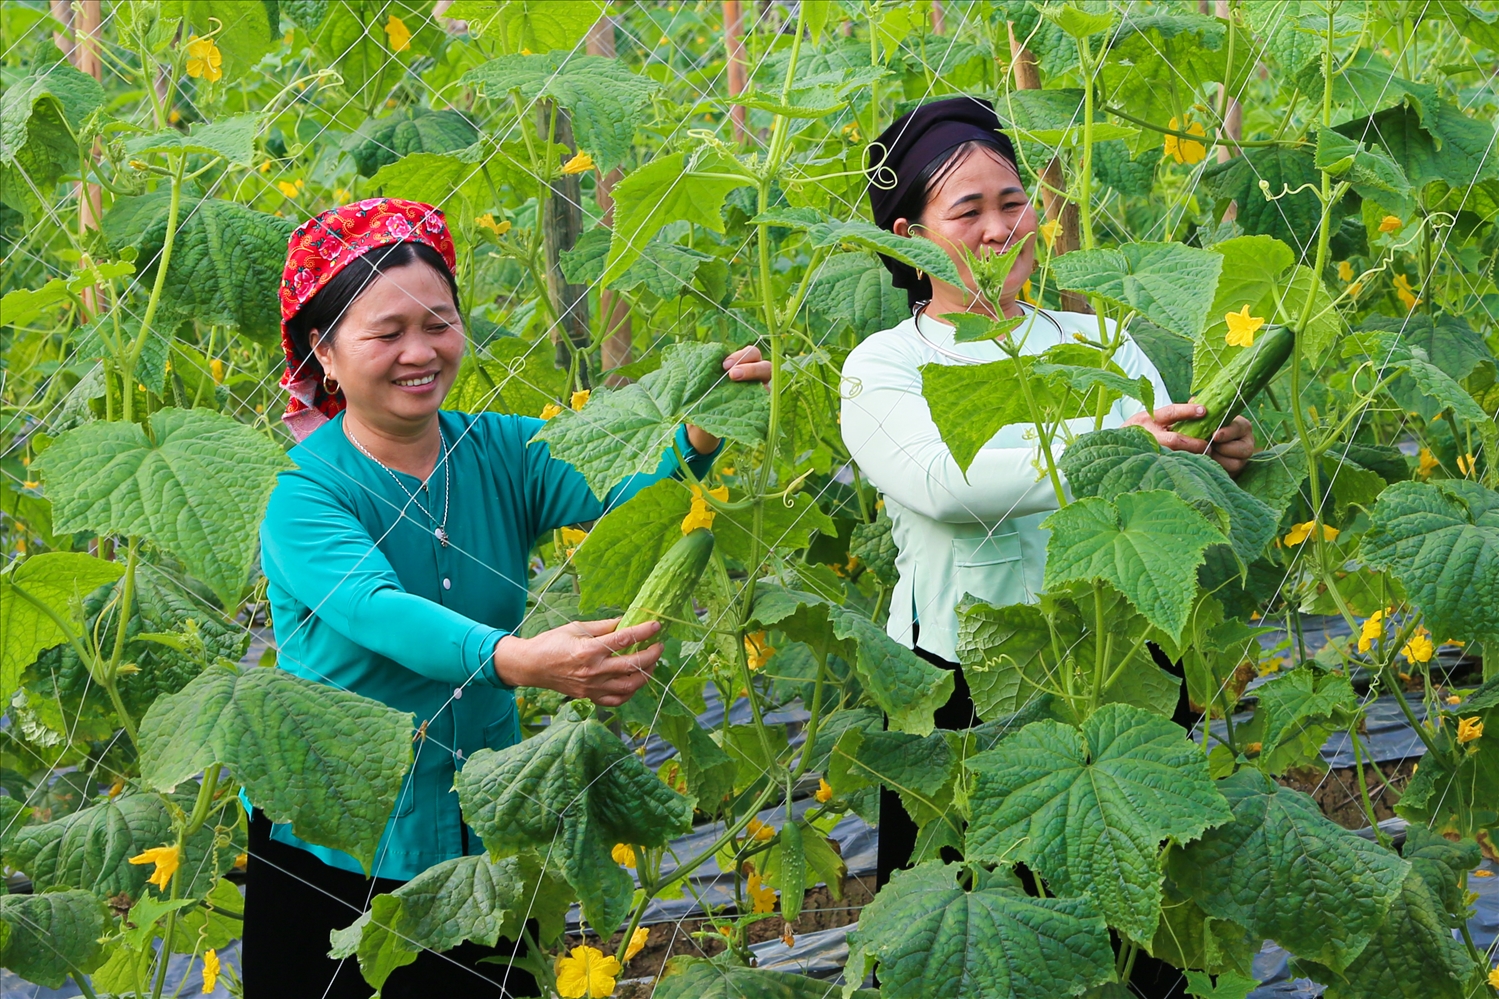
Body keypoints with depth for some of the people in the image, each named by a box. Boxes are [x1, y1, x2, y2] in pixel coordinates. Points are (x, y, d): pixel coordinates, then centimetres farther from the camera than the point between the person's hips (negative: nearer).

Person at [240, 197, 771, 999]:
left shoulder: (502, 452, 0)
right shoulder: (301, 495, -14)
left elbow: (621, 497, -17)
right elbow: (379, 613, -32)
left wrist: (698, 436, -38)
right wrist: (516, 659, -49)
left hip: (486, 833, 4)